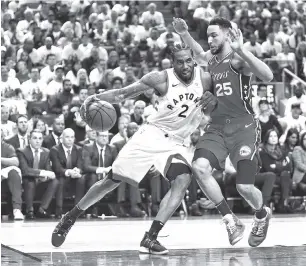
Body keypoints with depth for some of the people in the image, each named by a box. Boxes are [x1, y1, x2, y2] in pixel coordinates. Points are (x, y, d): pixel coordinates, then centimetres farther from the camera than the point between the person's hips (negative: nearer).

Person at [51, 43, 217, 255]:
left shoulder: (205, 78, -8)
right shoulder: (161, 79, -15)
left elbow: (210, 111, 7)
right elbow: (122, 94, -12)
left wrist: (212, 101, -18)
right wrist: (96, 98, -30)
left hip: (175, 143, 2)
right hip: (151, 134, -2)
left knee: (183, 181, -26)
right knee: (112, 181, 1)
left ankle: (151, 237, -24)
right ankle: (70, 218, 21)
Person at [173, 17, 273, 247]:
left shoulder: (237, 59, -9)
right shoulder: (211, 59, 11)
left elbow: (268, 76, -24)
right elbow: (199, 55, 33)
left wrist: (241, 50, -36)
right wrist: (185, 35, 13)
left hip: (243, 127, -6)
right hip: (217, 128, 6)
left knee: (244, 186, -11)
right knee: (200, 167, -22)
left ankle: (262, 215, 26)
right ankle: (231, 220, -8)